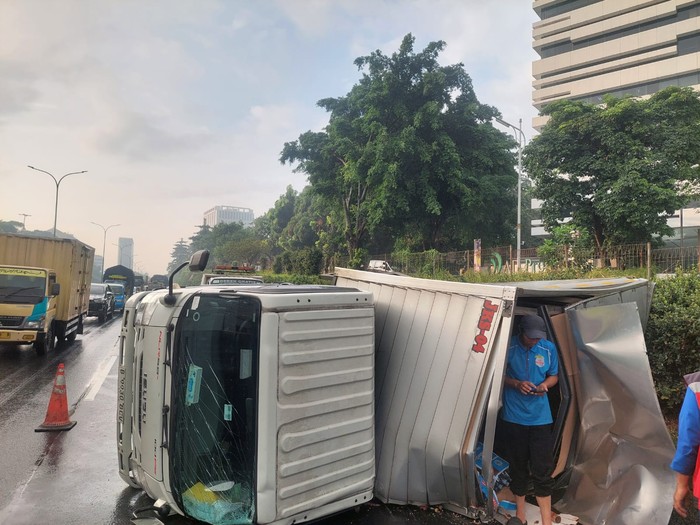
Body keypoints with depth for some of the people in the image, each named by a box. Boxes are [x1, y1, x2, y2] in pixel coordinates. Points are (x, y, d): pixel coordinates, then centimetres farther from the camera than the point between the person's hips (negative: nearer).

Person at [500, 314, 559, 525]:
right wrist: (516, 383, -19)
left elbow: (554, 375, 9)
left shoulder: (549, 348, -4)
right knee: (518, 466, 12)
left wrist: (545, 385, -12)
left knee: (542, 469, 1)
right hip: (514, 417, -1)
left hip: (540, 417, 1)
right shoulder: (508, 346, -12)